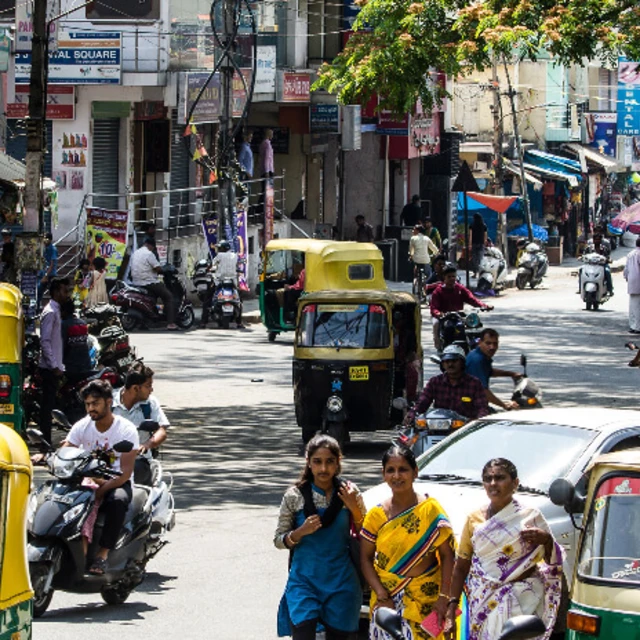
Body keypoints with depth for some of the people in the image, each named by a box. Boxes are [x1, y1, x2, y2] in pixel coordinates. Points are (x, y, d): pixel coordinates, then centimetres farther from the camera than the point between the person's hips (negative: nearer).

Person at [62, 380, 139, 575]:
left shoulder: (126, 429, -10)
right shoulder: (82, 426, 2)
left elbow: (126, 472, -16)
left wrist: (101, 490, -28)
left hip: (117, 483, -3)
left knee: (117, 500, -39)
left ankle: (103, 553, -32)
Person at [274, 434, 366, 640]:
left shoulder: (349, 493, 2)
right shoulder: (295, 496, -2)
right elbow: (278, 541, 5)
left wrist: (354, 508, -9)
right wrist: (301, 532, -14)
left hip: (340, 582, 2)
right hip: (304, 580, -1)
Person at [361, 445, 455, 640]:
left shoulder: (431, 510, -3)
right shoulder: (376, 515, 4)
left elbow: (446, 555, -4)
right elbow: (366, 558, 4)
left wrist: (443, 597, -12)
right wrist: (382, 596, -7)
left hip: (425, 601, -2)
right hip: (387, 599, 2)